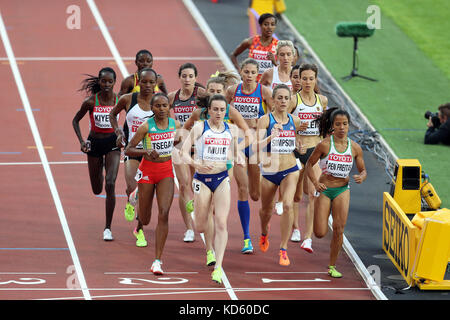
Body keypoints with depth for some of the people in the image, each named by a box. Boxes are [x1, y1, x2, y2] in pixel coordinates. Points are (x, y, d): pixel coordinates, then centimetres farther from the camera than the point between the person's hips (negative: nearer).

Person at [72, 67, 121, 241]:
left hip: (112, 143, -1)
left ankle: (108, 228, -8)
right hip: (94, 143, 1)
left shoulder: (119, 100, -10)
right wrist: (81, 141, -9)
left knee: (110, 184, -17)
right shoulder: (91, 101, -12)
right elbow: (76, 120, 2)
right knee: (97, 190, 13)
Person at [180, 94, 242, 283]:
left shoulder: (231, 130, 5)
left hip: (222, 178, 2)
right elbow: (184, 151, -11)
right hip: (202, 179, -2)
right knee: (200, 228, 4)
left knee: (221, 224, -12)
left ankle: (218, 266, -12)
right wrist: (196, 164, -29)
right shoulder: (200, 128, -5)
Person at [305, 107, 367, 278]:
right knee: (320, 233, -5)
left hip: (342, 190, 2)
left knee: (339, 229, -8)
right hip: (324, 189, -2)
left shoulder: (355, 147, -2)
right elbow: (309, 164, -3)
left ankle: (332, 266, 7)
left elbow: (363, 170, 8)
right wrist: (315, 183, -17)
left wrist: (361, 177, -16)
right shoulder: (324, 145, -11)